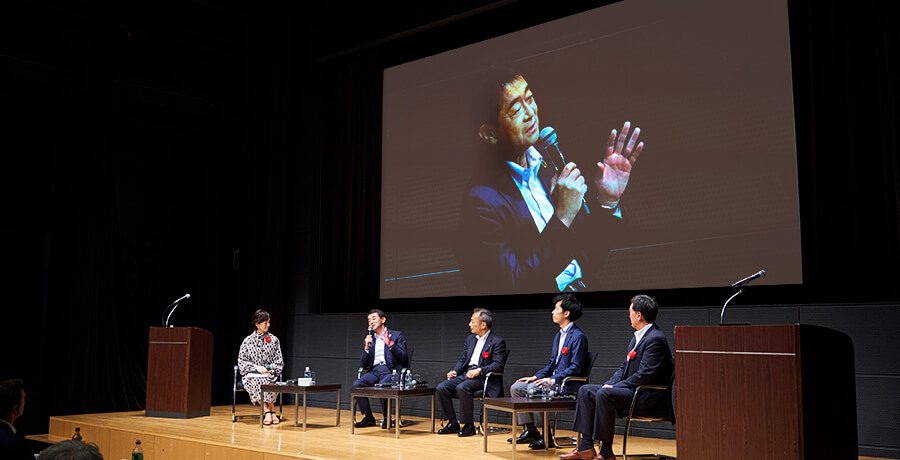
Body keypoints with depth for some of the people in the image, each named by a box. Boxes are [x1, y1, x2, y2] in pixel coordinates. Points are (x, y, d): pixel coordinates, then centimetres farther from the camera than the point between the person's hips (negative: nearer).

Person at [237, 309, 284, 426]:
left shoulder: (274, 340, 11)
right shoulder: (248, 341, 8)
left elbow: (279, 361, 10)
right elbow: (241, 360, 4)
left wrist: (270, 370, -9)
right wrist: (256, 367, -11)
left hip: (269, 374, 0)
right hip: (251, 374, 0)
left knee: (265, 380, -35)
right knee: (255, 381, -35)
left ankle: (268, 412, -25)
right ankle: (271, 411, -31)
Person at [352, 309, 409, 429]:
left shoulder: (396, 335, 11)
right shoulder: (368, 340, 22)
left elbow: (404, 358, 0)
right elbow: (363, 365, 14)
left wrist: (390, 344, -11)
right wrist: (366, 348, -1)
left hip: (390, 370, -4)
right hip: (374, 371, 4)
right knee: (356, 385, -24)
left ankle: (387, 418, -12)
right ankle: (368, 417, -10)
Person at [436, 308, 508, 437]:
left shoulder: (498, 342, -4)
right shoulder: (470, 339, 20)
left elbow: (498, 365, -14)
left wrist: (479, 370, -25)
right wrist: (455, 371, 1)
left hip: (483, 378, -7)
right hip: (466, 375, 7)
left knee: (462, 388, -35)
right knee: (441, 387, -14)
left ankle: (469, 425, -21)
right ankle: (452, 423, -4)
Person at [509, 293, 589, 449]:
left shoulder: (578, 336, -12)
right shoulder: (559, 335, 18)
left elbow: (575, 367, -18)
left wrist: (553, 380, -24)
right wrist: (537, 376, 6)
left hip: (567, 384, -10)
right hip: (554, 380, 10)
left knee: (533, 389, -30)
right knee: (516, 387, 0)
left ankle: (547, 436, -19)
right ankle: (530, 430, 2)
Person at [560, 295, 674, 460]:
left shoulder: (655, 339, -16)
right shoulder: (637, 337, 17)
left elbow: (645, 375, -22)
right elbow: (624, 367, 20)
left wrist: (613, 388, -18)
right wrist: (610, 384, 2)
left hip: (649, 396, -11)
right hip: (631, 390, 11)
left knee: (604, 395, -31)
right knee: (585, 390, 4)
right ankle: (586, 446, -1)